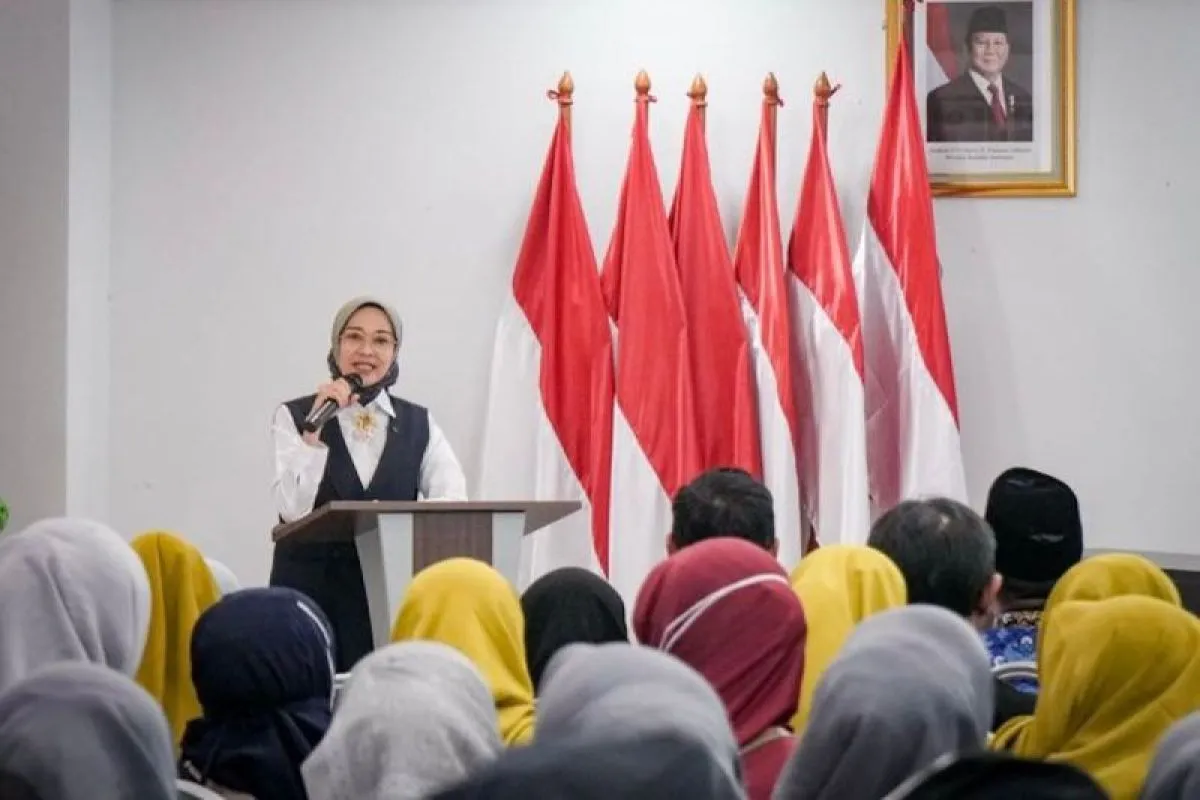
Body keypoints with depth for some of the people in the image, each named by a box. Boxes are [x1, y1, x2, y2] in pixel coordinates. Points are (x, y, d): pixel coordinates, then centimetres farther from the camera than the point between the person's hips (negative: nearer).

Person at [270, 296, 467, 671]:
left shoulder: (420, 423, 9)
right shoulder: (294, 416, 1)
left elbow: (453, 503, -6)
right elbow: (293, 509, -11)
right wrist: (317, 426, -16)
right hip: (310, 590, -2)